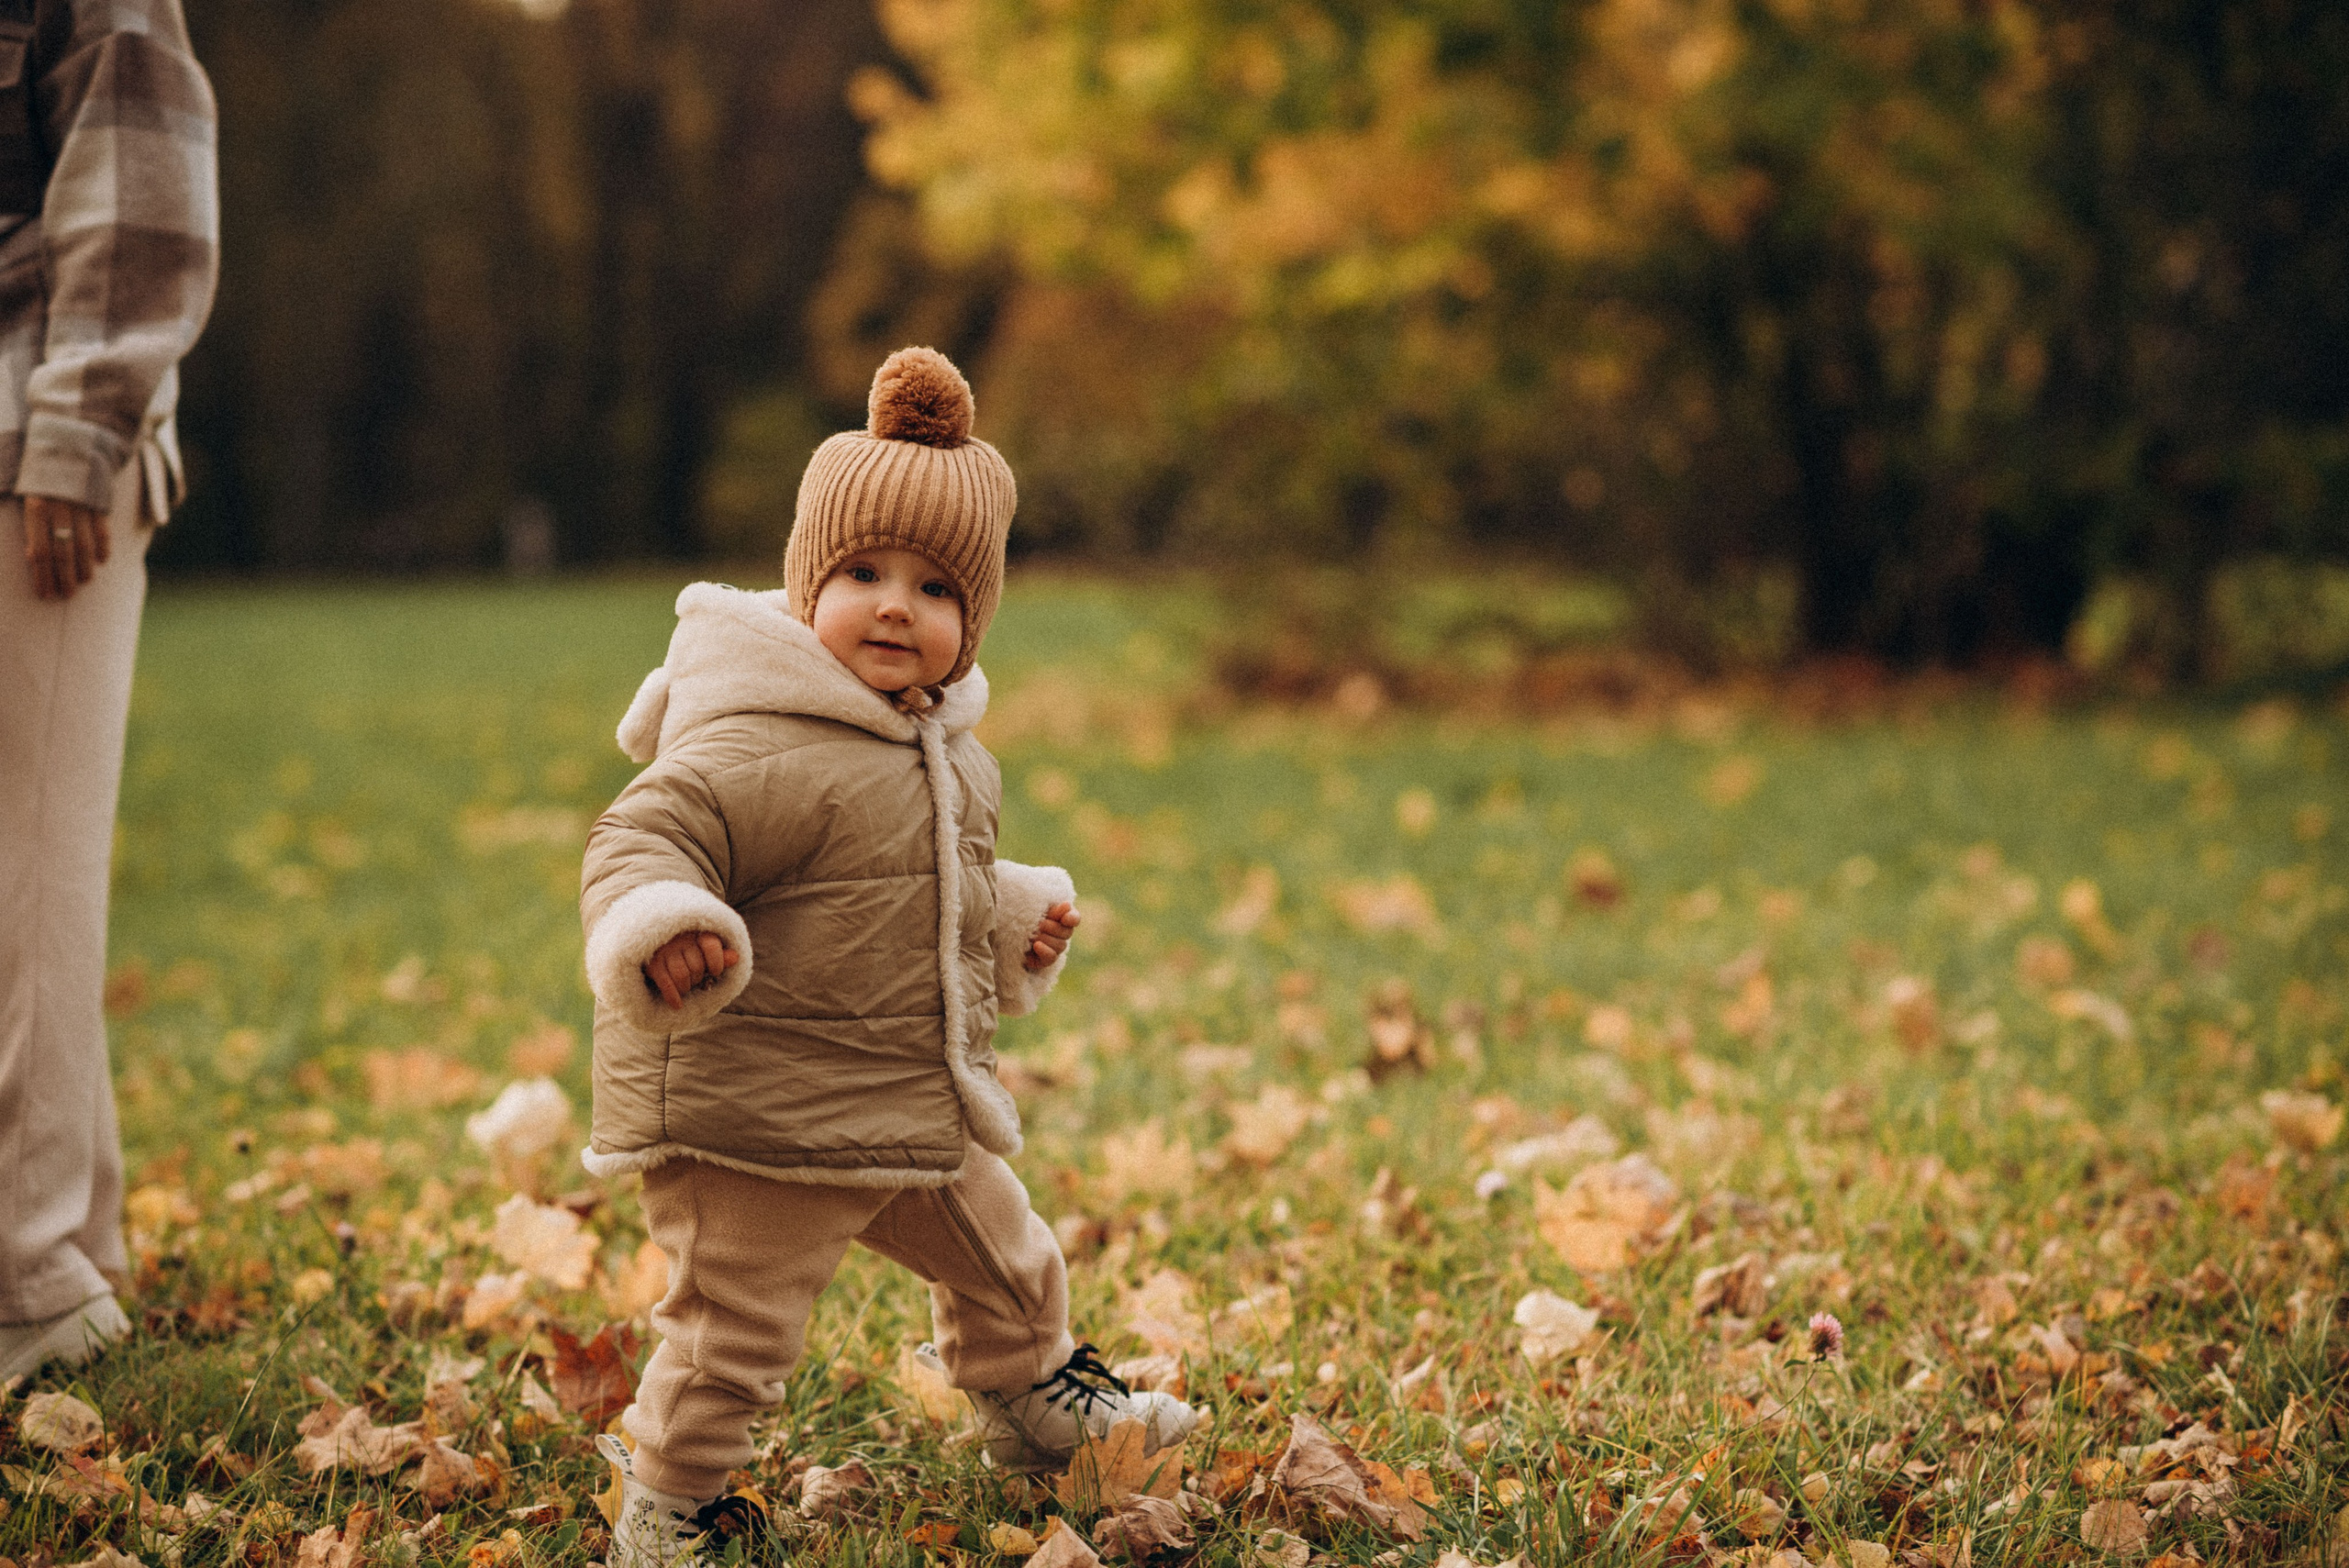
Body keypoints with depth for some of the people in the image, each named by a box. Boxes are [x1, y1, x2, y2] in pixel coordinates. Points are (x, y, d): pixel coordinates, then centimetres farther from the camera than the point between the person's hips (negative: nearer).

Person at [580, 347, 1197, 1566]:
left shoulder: (950, 758, 10)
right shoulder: (764, 752, -23)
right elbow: (644, 836, -30)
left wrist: (1017, 920, 14)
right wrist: (663, 926, -48)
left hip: (920, 1115, 9)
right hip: (753, 1112, -9)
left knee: (1005, 1257, 26)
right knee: (733, 1328, -4)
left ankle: (1030, 1406, 52)